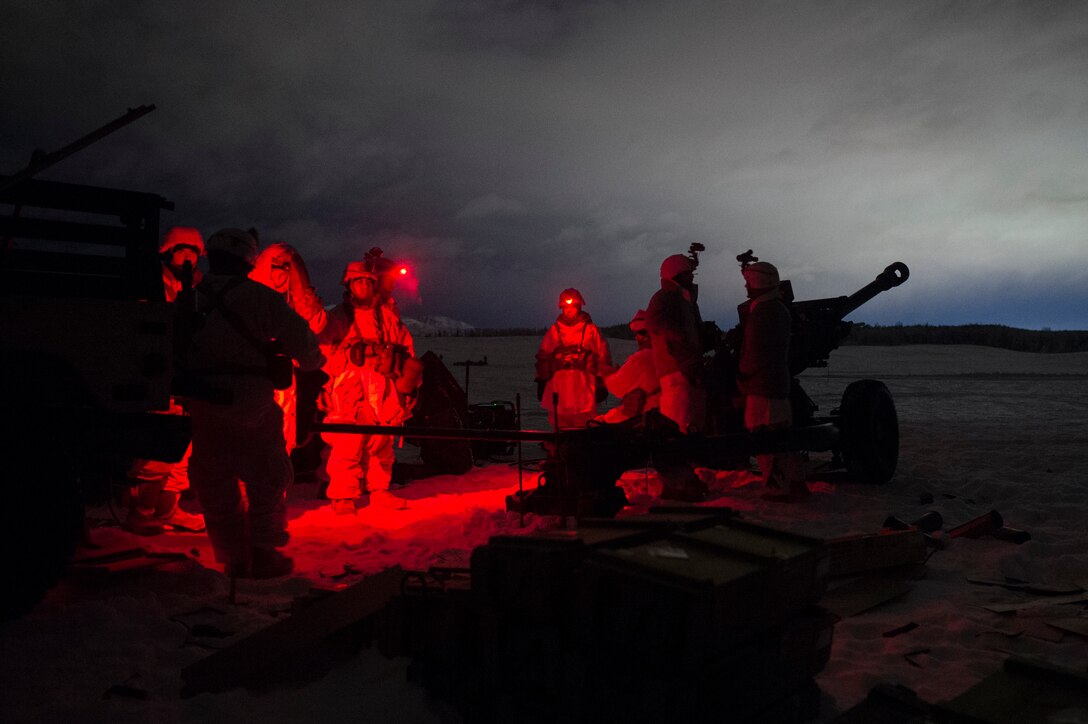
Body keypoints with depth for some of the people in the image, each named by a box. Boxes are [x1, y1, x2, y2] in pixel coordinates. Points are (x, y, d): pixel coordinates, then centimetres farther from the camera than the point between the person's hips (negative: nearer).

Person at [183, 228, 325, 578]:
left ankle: (234, 559, 18)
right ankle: (264, 553, 11)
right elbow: (300, 336, -9)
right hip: (252, 406, -4)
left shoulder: (191, 299, 7)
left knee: (216, 485, 13)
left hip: (204, 409, 4)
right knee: (267, 480, 11)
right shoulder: (257, 296, -7)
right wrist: (312, 364, 9)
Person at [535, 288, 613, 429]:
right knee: (560, 427, 2)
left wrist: (602, 383, -1)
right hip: (559, 387, 2)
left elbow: (603, 356, 3)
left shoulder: (591, 330, 5)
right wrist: (541, 382, 11)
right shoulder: (554, 330, 12)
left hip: (583, 386, -2)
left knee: (584, 428, -5)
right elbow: (543, 357, 15)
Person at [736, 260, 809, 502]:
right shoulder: (781, 309, 16)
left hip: (762, 384, -10)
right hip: (780, 380, 10)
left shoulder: (762, 311, -16)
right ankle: (796, 484, 23)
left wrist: (742, 372, -2)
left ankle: (778, 489, -2)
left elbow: (755, 353, -19)